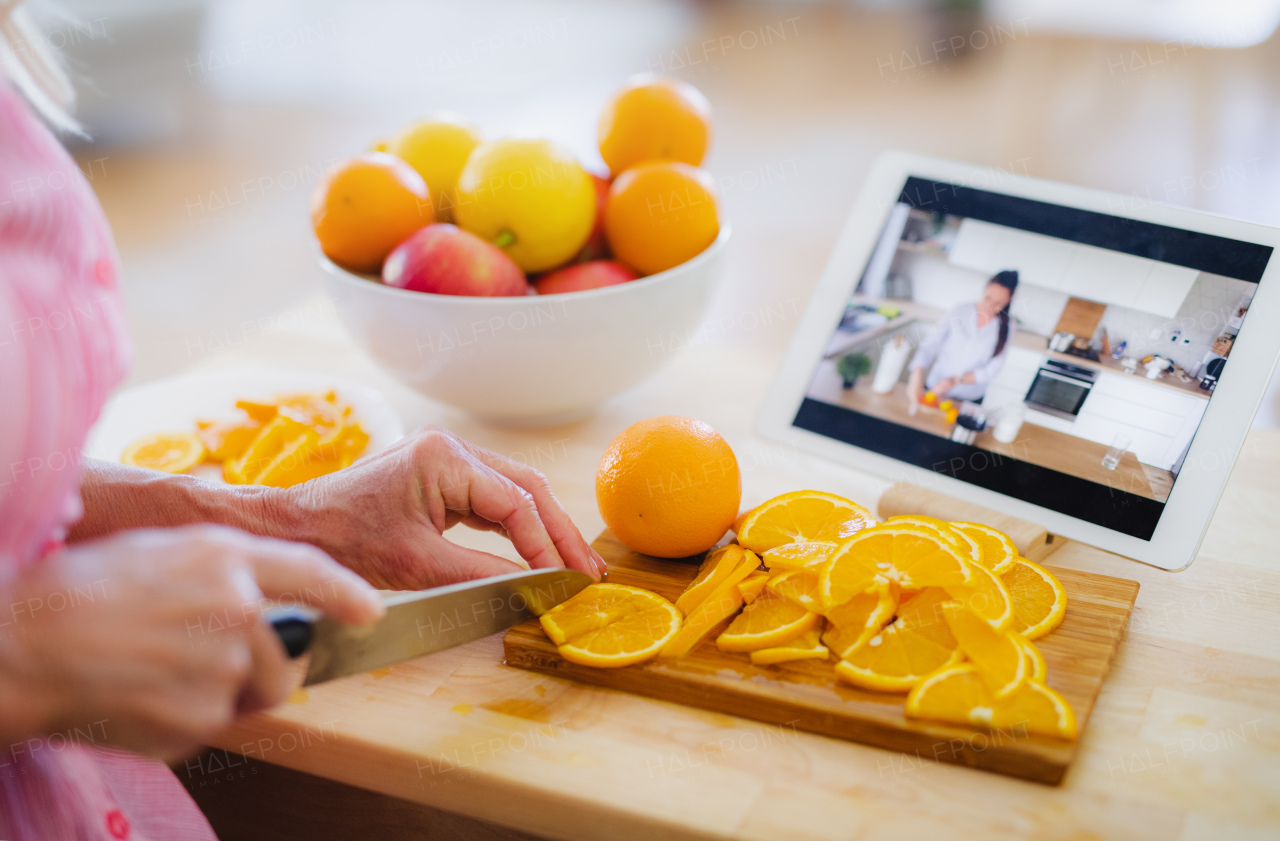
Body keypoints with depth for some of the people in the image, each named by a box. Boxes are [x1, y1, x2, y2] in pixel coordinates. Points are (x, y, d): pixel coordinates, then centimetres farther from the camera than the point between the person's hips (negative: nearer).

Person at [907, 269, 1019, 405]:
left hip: (969, 400, 0)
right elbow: (929, 346, -12)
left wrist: (956, 380, -22)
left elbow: (991, 371, -8)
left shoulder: (1005, 329, -6)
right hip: (934, 390, 0)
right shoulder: (960, 312, -7)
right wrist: (916, 377, -28)